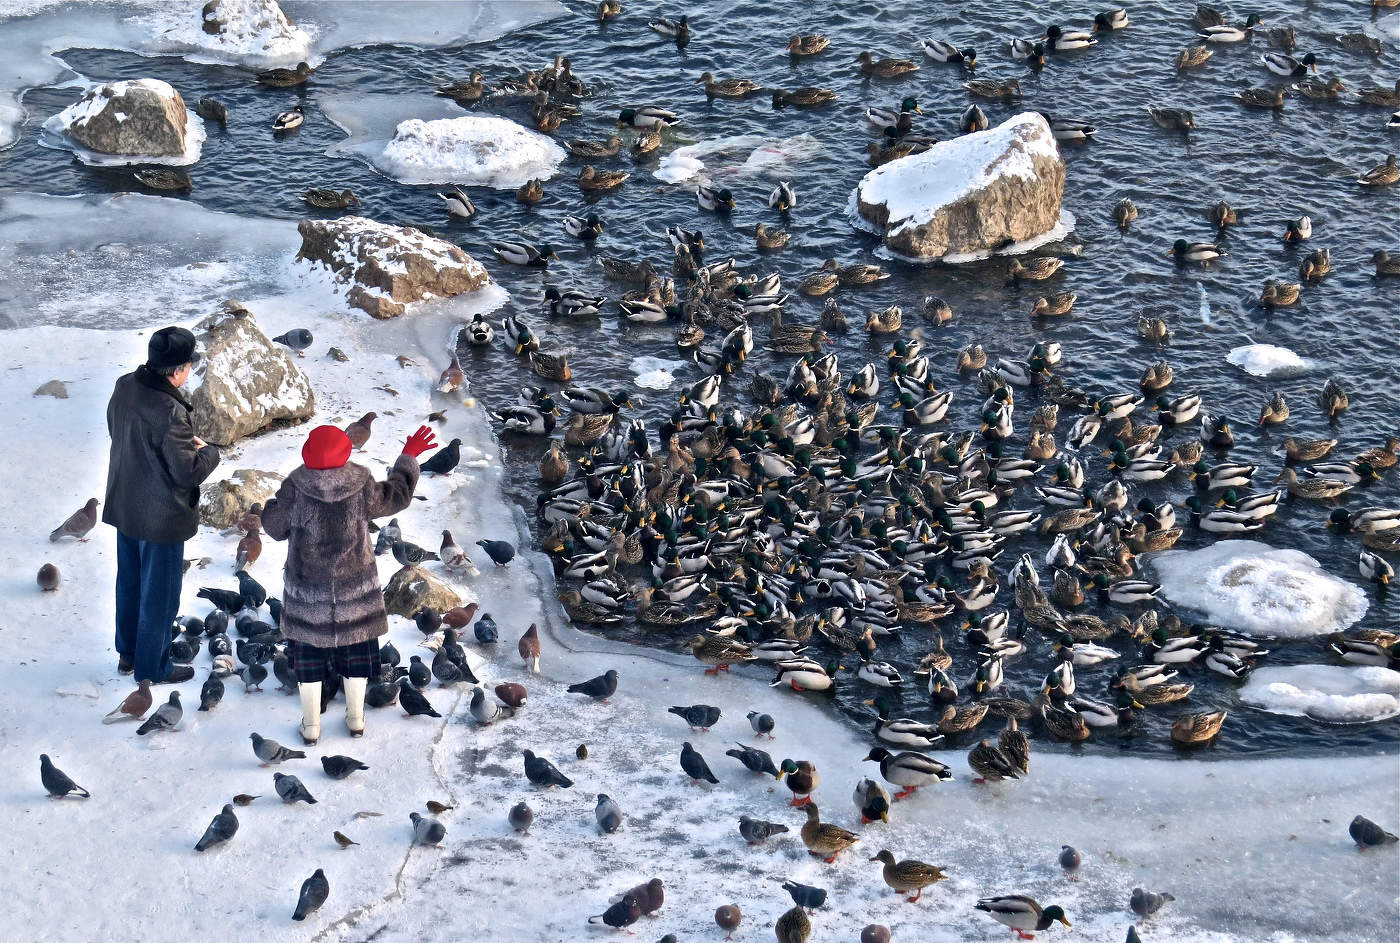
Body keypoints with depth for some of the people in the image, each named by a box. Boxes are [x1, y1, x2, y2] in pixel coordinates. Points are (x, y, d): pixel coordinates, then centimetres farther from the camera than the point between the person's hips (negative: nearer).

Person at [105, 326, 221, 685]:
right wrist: (209, 451, -6)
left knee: (130, 582, 25)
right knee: (159, 594, 10)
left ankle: (127, 653, 41)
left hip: (123, 506, 8)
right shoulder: (169, 412, -32)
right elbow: (188, 471, -27)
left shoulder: (124, 387, -7)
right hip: (161, 517, -8)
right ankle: (153, 667, 24)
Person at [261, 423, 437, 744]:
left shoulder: (294, 490, -19)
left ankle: (311, 725, 20)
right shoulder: (362, 488, -16)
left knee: (309, 655, 14)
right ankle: (355, 718, 30)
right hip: (354, 586, 1)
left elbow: (274, 527, -6)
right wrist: (409, 457, 13)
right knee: (356, 649, 19)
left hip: (307, 589, -1)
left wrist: (271, 507, 15)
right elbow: (398, 495, 0)